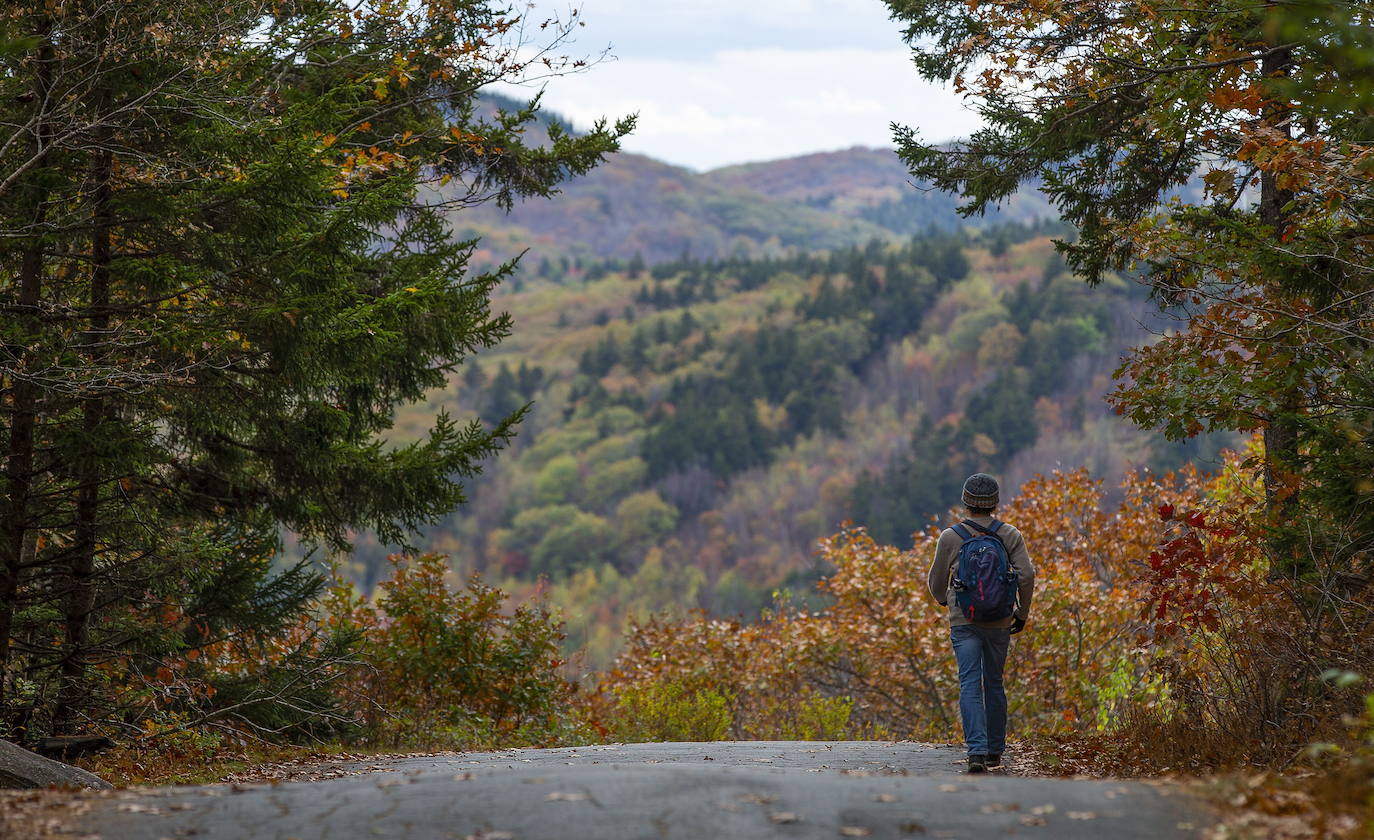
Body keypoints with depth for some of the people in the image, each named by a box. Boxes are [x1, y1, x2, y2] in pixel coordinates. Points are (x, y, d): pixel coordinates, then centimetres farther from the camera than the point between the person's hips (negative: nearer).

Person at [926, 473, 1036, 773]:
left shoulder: (950, 537, -3)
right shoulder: (1010, 535, 0)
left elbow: (937, 581, 5)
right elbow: (1026, 576, -7)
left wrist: (943, 599, 28)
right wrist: (1022, 613, 8)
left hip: (964, 621, -2)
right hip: (999, 623, 2)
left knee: (970, 685, -6)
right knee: (994, 683, 15)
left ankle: (977, 750, -20)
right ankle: (995, 751, 23)